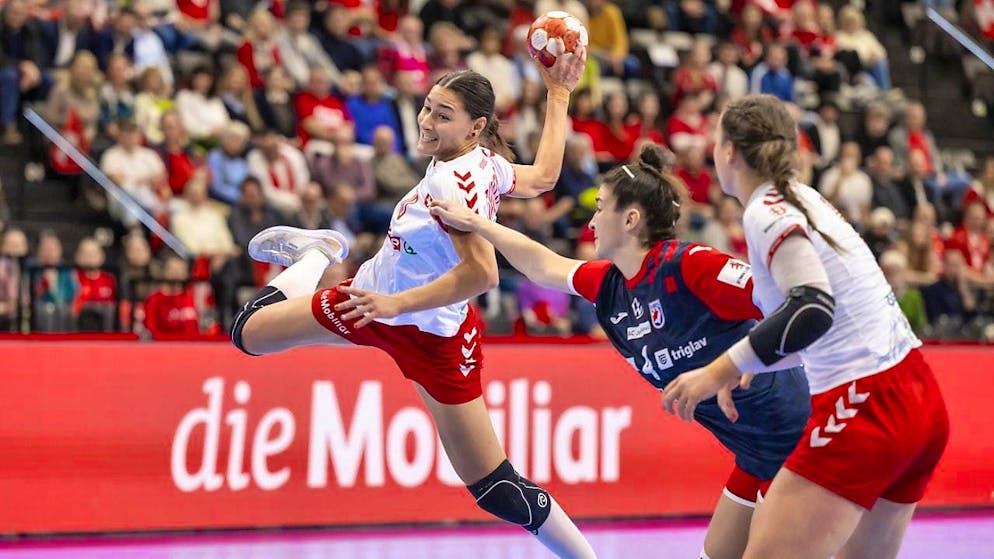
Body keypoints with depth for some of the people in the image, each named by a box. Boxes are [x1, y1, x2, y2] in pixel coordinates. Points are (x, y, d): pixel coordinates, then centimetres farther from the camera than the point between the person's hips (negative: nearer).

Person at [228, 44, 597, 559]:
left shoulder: (458, 180, -32)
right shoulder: (486, 162, -10)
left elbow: (481, 272, -43)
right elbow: (543, 176, 9)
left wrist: (396, 304, -42)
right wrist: (558, 96, 18)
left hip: (432, 336, -8)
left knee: (500, 493, -7)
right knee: (250, 331, 13)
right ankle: (317, 254, 42)